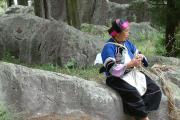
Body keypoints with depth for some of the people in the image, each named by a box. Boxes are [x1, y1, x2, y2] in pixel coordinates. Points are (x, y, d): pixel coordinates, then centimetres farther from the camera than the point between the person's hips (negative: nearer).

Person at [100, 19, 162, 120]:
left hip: (132, 73, 8)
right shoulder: (109, 47, -13)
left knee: (155, 90, -9)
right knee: (132, 92, -35)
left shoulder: (127, 42, 10)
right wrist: (130, 64, -24)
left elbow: (138, 54, 16)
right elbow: (112, 69, -22)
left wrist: (140, 57, -9)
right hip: (117, 77, -8)